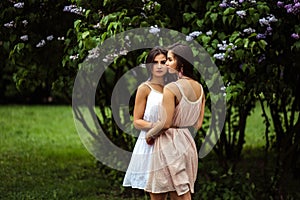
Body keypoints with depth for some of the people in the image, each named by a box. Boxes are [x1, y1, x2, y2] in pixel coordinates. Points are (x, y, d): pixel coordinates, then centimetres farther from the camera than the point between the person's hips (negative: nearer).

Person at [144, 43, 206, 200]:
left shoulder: (171, 88, -17)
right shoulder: (199, 88, 6)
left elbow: (165, 123, -18)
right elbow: (198, 123, 10)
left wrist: (150, 134, -1)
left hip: (168, 146, -8)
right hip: (188, 143, 8)